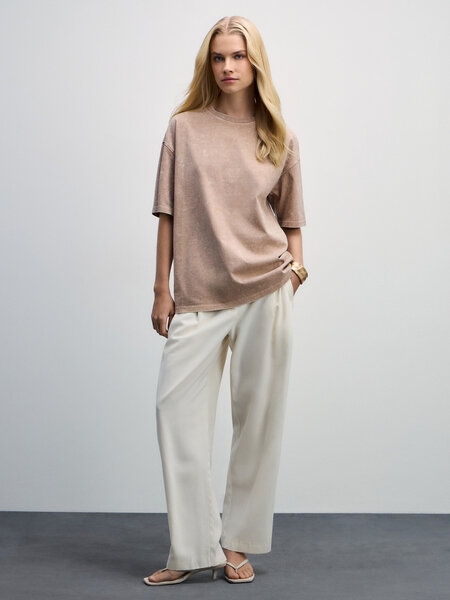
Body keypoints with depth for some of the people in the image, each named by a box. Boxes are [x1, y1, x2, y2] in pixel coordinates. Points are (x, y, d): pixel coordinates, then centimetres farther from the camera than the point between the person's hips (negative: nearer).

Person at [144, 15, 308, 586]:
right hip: (197, 295, 0)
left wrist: (296, 268, -1)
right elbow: (168, 215, 6)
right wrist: (162, 290, 2)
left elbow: (290, 220, 13)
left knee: (257, 416, 4)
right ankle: (193, 550, 5)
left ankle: (238, 543, 18)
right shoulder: (184, 129, 7)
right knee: (177, 411, -6)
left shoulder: (280, 138, 9)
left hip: (265, 291, 0)